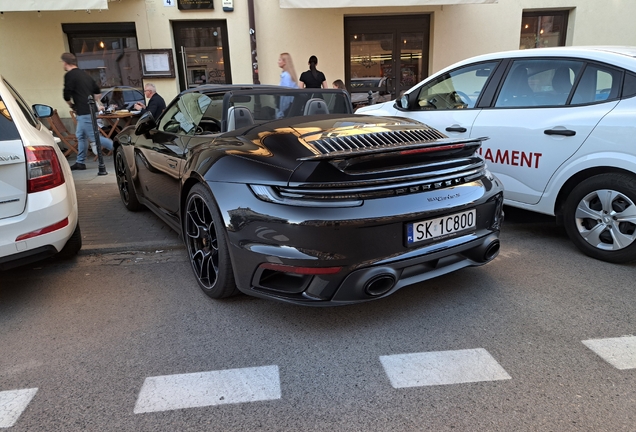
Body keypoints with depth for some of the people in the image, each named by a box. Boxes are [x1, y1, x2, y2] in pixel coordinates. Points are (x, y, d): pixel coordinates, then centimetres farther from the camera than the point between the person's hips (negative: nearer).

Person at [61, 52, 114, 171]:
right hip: (90, 109, 9)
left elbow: (67, 95, -13)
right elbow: (97, 90, 19)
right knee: (80, 135, 14)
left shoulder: (69, 75, -10)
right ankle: (80, 162, 19)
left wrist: (71, 104, 7)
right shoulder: (84, 74, 16)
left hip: (84, 112, -9)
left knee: (94, 137, -7)